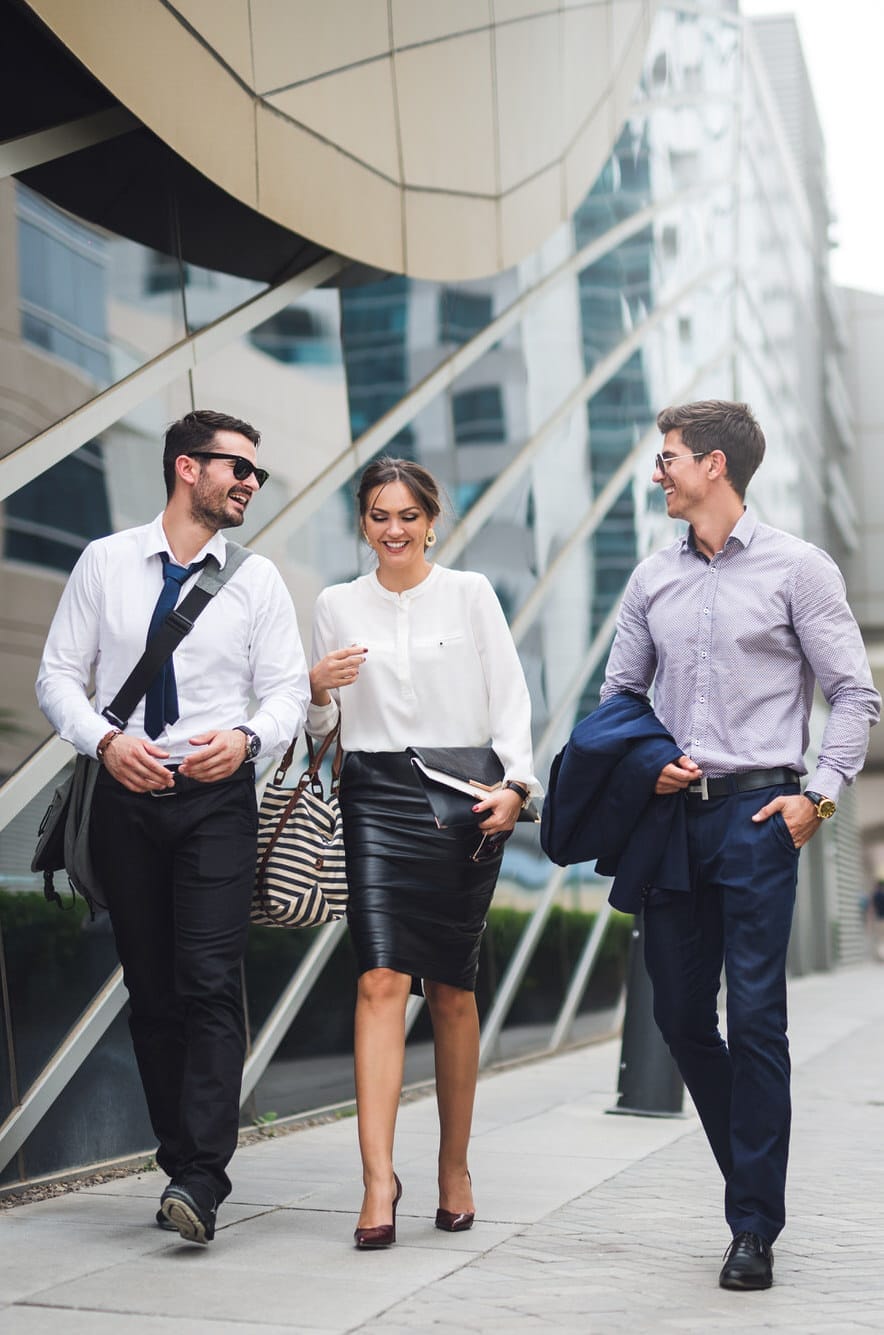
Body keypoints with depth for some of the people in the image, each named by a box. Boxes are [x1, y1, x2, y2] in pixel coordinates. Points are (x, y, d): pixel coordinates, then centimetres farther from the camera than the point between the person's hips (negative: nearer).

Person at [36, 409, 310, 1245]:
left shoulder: (257, 579, 7)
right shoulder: (105, 563, 6)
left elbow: (289, 690, 5)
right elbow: (59, 675, 5)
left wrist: (247, 736, -16)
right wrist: (104, 739, -12)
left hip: (216, 798, -1)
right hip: (125, 796, 1)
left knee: (210, 983, -13)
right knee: (150, 992, 6)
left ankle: (200, 1182, -17)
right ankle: (182, 1163, 15)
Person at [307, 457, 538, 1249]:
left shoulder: (470, 594, 6)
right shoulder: (337, 605, 11)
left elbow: (509, 697, 2)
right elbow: (321, 725, 16)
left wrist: (515, 784, -12)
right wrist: (318, 686, -6)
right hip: (375, 798, 1)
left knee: (452, 990, 5)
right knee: (381, 981, -14)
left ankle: (455, 1170, 18)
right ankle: (378, 1177, -18)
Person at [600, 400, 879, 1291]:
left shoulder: (796, 569, -1)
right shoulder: (652, 580, 13)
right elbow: (618, 694, 19)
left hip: (757, 813, -5)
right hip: (671, 816, 5)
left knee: (755, 1016, -8)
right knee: (679, 1013, 8)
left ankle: (754, 1227, 0)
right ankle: (756, 1176, 27)